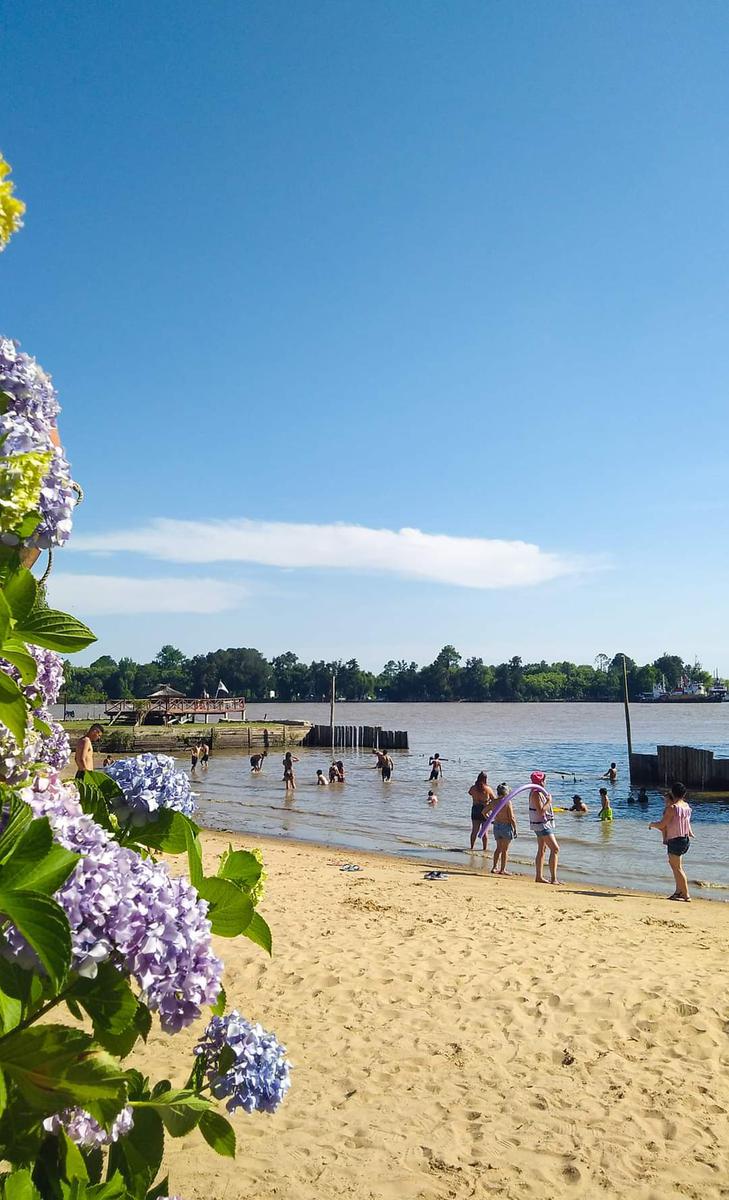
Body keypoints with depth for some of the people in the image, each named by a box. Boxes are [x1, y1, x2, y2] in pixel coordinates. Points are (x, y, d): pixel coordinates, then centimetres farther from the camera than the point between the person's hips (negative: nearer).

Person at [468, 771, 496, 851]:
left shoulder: (473, 788, -4)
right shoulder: (488, 789, -13)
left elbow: (469, 793, 19)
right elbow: (494, 799, -5)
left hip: (475, 810, 3)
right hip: (485, 811, -3)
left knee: (474, 830, 14)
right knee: (485, 831, 7)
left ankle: (472, 847, 21)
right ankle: (485, 848, 12)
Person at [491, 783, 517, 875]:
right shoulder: (507, 802, -15)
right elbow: (511, 818, -14)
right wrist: (515, 829, -6)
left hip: (496, 826, 5)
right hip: (506, 826, -5)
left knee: (499, 848, 18)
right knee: (505, 849, 5)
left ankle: (495, 868, 17)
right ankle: (502, 869, 9)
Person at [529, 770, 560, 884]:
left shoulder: (539, 792, 13)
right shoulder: (536, 794, -19)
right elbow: (541, 812, -25)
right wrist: (549, 801, -18)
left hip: (544, 824, 11)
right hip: (542, 825, -11)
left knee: (541, 850, 12)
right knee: (555, 849, -12)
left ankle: (539, 877, 17)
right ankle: (553, 878, -13)